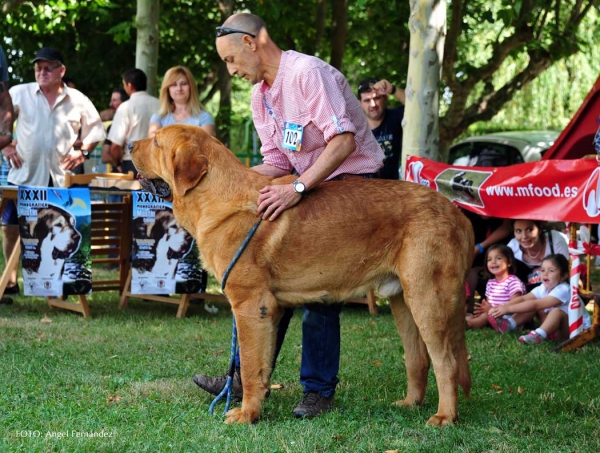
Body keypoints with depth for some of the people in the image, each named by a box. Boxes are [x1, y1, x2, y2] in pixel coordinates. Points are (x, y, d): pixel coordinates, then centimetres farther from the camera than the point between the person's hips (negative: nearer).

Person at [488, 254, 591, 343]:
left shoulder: (563, 290, -26)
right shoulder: (543, 288, 0)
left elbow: (535, 305, -32)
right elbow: (523, 299, -5)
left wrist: (508, 309, -33)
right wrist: (502, 307, -22)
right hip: (556, 327, 8)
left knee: (557, 311, -36)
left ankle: (538, 336, -50)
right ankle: (509, 324, -8)